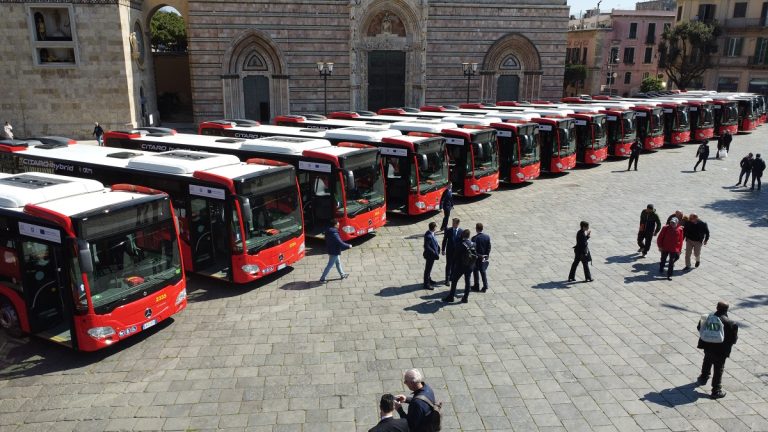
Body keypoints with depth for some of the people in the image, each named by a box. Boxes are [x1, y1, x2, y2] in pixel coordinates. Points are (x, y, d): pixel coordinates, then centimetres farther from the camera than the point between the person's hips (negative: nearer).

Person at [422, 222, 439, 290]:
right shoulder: (428, 236, -29)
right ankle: (426, 284, 16)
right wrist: (434, 252, -24)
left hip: (432, 254, 9)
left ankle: (429, 280, 42)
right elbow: (426, 246, -28)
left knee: (429, 268, 25)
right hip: (429, 255, -9)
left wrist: (437, 247, 1)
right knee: (428, 269, 4)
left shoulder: (431, 233, 0)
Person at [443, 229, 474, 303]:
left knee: (454, 281, 9)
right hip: (470, 267, 4)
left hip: (460, 267, -4)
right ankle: (466, 298, 20)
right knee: (467, 282, 14)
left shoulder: (459, 245, -18)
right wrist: (473, 265, 14)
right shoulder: (473, 245, -4)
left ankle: (451, 297, 16)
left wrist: (453, 267, -1)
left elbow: (455, 257, -12)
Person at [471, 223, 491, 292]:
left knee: (476, 272, 11)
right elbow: (489, 247, 0)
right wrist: (487, 255, 8)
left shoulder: (475, 238, -20)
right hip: (484, 258, 4)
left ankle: (476, 286, 19)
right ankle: (485, 286, 13)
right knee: (483, 271, 15)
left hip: (477, 258, -4)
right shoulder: (487, 237, -4)